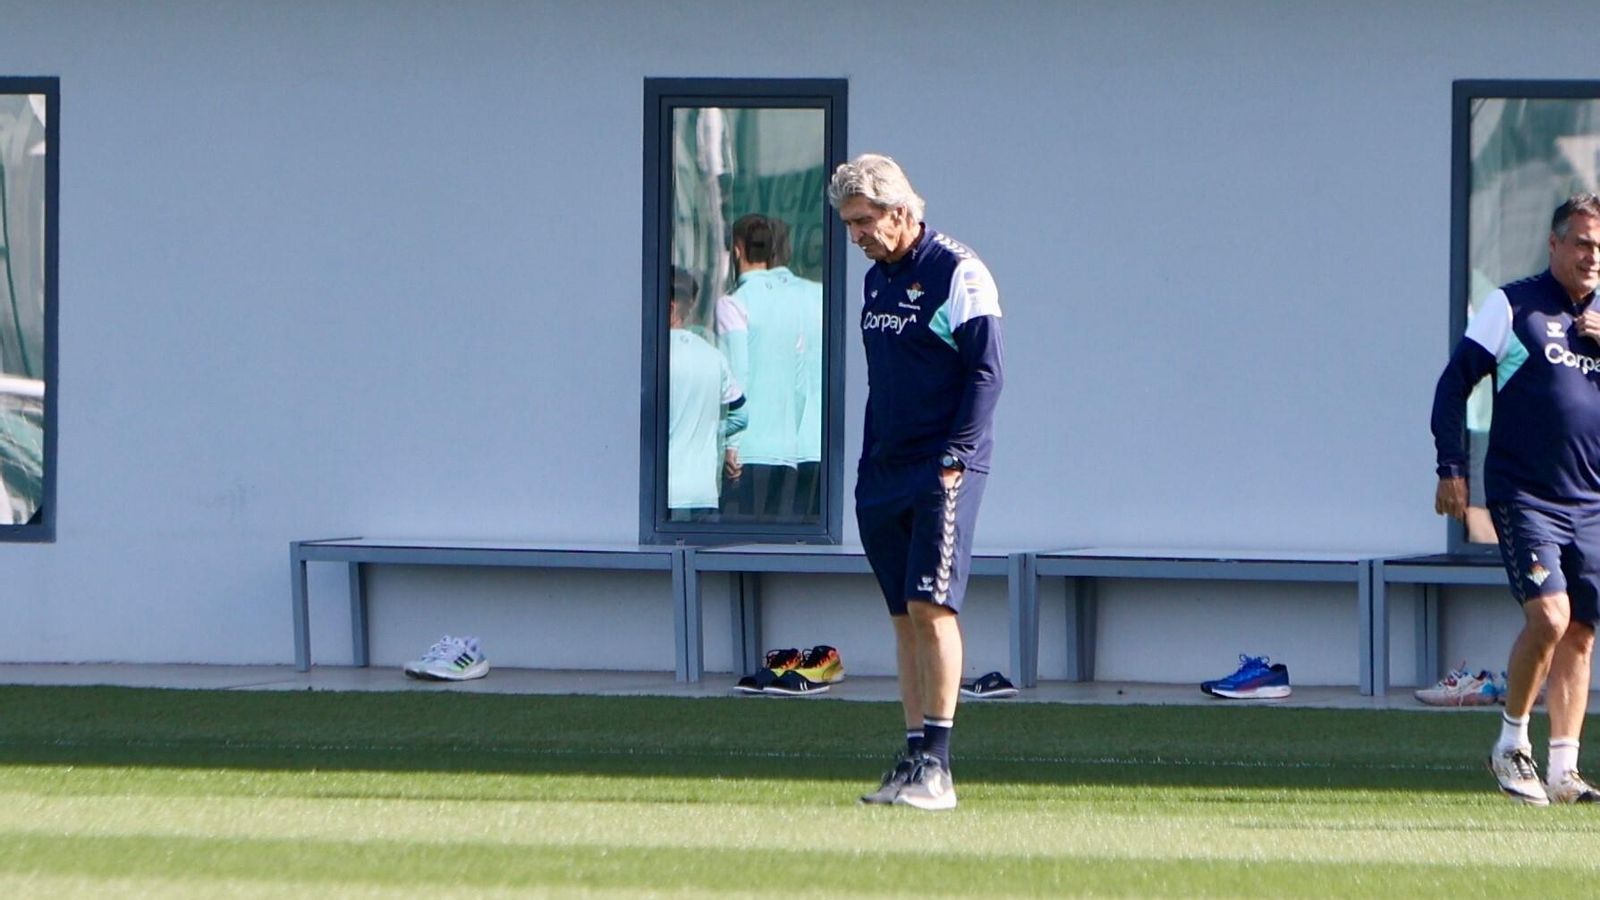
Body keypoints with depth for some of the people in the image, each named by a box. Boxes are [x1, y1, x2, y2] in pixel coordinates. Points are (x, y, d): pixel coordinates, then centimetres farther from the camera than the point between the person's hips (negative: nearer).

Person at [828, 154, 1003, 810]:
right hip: (884, 474, 8)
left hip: (942, 470, -8)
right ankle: (913, 761, 8)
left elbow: (986, 373, -12)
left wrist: (955, 458, -19)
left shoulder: (958, 274, -8)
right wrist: (868, 466, 17)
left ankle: (937, 766, -16)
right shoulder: (876, 280, 17)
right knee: (904, 615, 7)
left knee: (931, 604, -14)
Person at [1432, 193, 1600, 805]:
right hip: (1524, 496, -5)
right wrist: (1451, 468, -6)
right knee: (1548, 615, -19)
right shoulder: (1514, 306, 1)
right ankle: (1511, 744, -1)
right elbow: (1455, 382, 1)